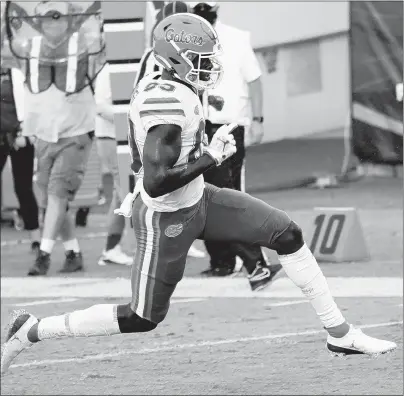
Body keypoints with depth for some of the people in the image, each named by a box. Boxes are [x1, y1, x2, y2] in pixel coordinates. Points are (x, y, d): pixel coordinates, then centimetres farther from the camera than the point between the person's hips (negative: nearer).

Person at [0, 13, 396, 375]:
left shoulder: (153, 85, 1)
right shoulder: (168, 105, -29)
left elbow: (140, 162, 12)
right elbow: (156, 182, -32)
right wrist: (212, 155, -24)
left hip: (196, 200, 10)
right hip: (167, 221, -10)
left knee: (287, 234, 6)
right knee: (143, 319, 4)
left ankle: (339, 332, 15)